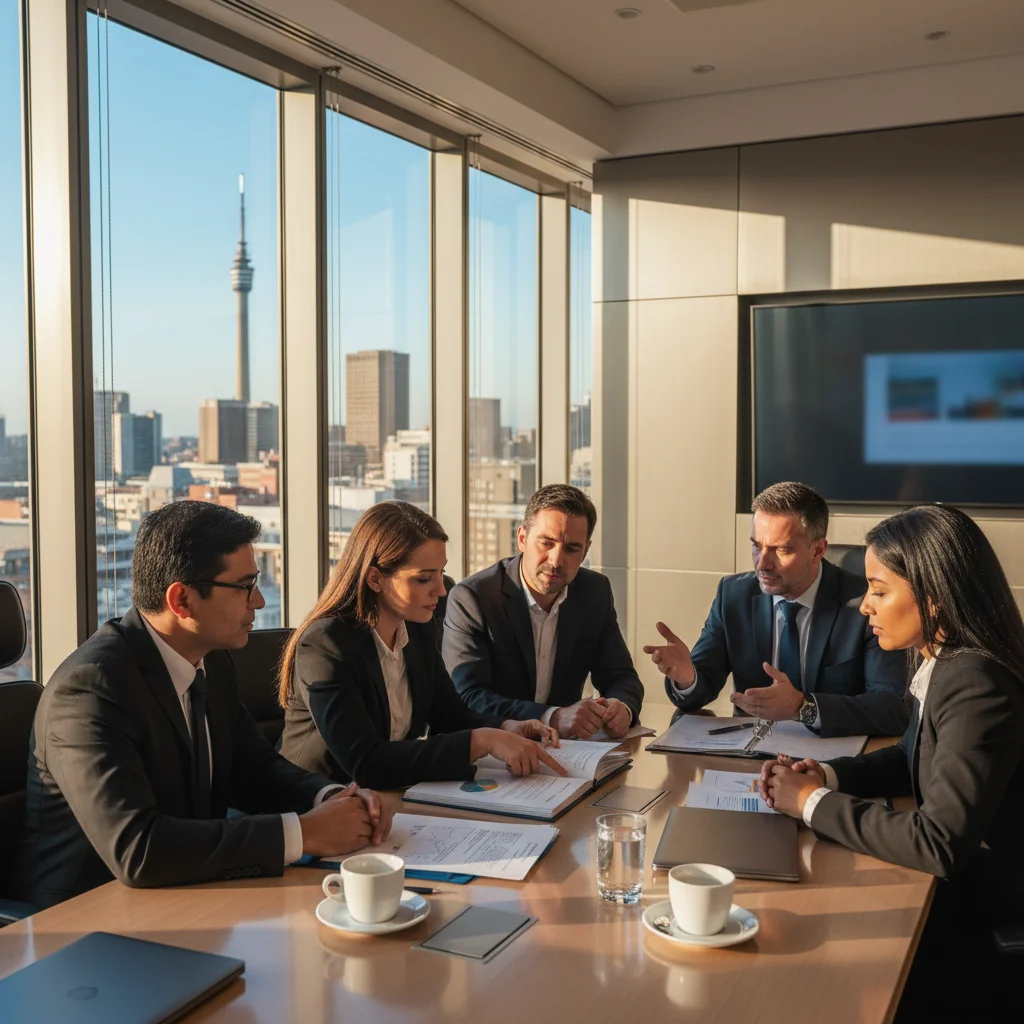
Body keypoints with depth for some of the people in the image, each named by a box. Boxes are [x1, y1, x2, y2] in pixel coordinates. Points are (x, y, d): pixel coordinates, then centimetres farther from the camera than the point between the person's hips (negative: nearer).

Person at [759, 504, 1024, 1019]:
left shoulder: (976, 686, -27)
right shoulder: (946, 664, 1)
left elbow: (938, 843, -32)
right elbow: (916, 758, 16)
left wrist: (814, 802, -20)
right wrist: (827, 775, -2)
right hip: (963, 878, 7)